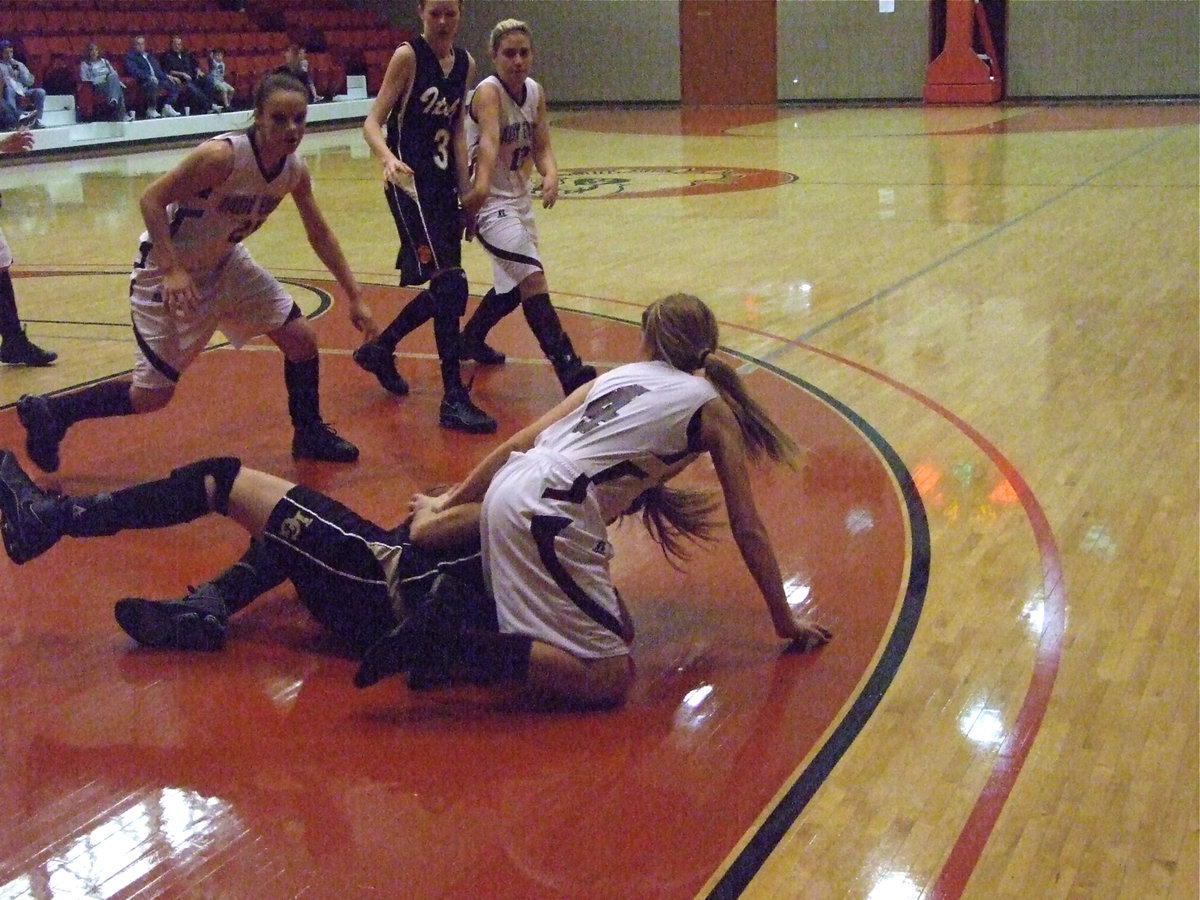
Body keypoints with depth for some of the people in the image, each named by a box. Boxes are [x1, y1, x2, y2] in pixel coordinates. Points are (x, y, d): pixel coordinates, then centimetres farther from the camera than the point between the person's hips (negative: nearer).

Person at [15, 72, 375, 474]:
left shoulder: (295, 171, -9)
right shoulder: (222, 155, -31)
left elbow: (319, 235, 6)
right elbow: (152, 199, -25)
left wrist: (355, 297, 5)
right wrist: (172, 270, -34)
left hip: (224, 262, 7)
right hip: (167, 269, -7)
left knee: (301, 338, 1)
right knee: (154, 393, -3)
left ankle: (310, 433, 24)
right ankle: (47, 413, 17)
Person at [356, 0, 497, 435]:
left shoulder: (465, 63, 9)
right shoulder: (408, 56, -9)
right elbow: (373, 122, -12)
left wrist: (465, 188, 14)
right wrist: (388, 157, -32)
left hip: (443, 183, 8)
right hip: (410, 183, -8)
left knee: (446, 288, 13)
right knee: (449, 285, -15)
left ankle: (379, 349, 36)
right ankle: (453, 399, -10)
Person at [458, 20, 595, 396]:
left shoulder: (535, 92, 2)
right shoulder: (488, 92, -20)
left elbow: (541, 146, 0)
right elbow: (489, 140, -39)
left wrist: (550, 174, -22)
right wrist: (481, 185, -55)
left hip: (519, 199, 9)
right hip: (489, 202, -9)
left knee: (512, 285, 21)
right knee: (533, 277, -22)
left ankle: (470, 340, 45)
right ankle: (568, 369, -25)